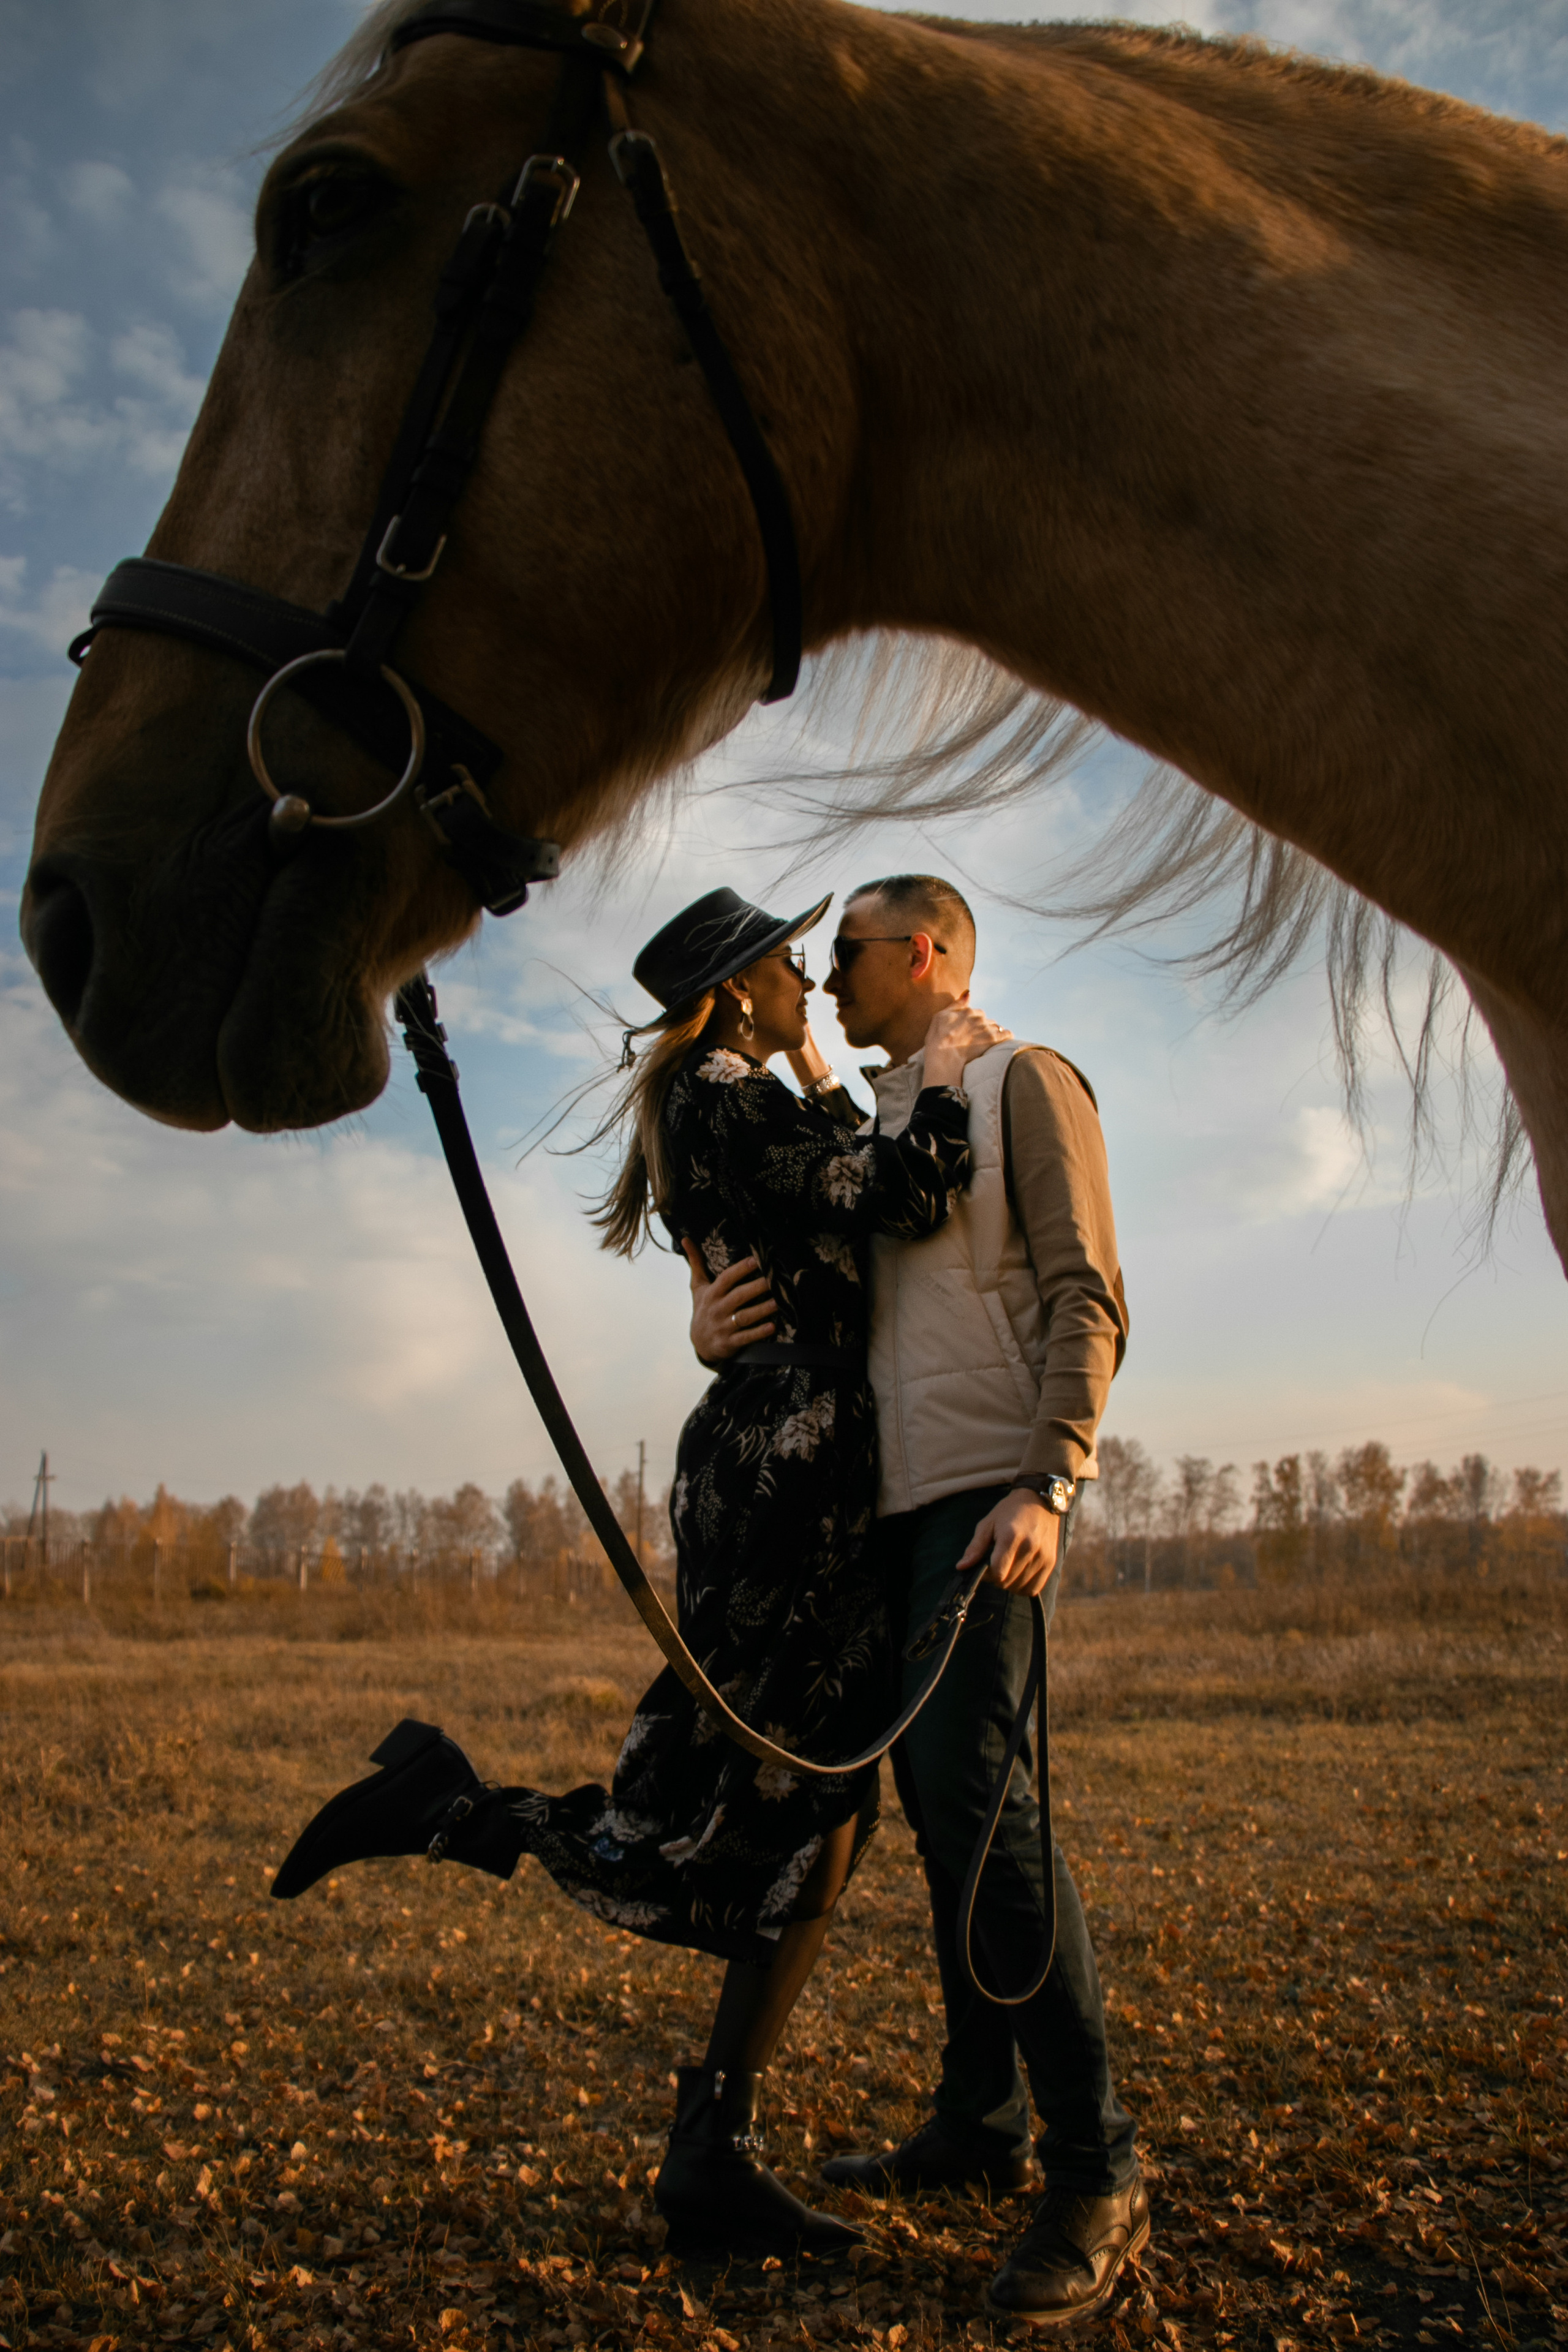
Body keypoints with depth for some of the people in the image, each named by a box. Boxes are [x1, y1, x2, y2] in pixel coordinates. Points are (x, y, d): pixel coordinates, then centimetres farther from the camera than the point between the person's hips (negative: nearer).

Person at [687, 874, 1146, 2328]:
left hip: (989, 1492, -7)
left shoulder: (1024, 1083, 2)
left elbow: (1087, 1298, -8)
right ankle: (978, 2124, 21)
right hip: (886, 1502, 7)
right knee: (939, 1805, 10)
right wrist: (713, 1317, -3)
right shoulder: (861, 1132, 23)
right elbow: (795, 1294, 21)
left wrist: (1048, 1485, -20)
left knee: (974, 1791, -16)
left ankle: (1095, 2176, -6)